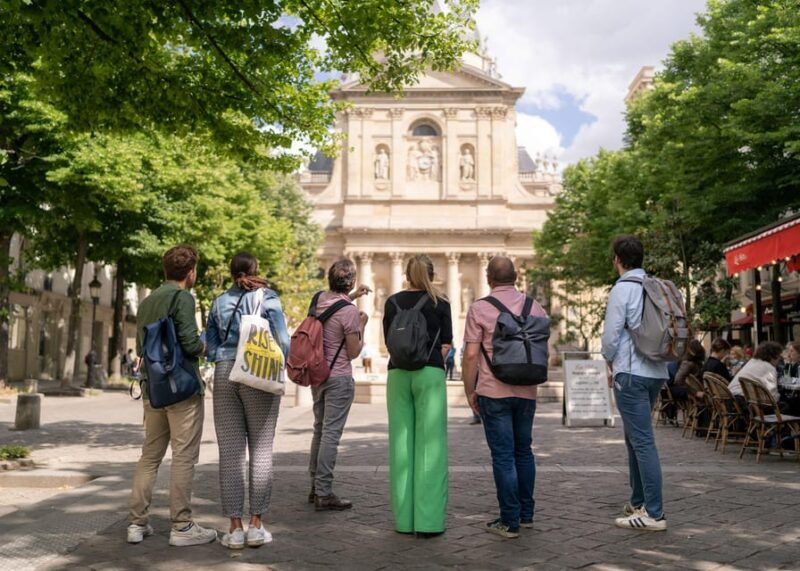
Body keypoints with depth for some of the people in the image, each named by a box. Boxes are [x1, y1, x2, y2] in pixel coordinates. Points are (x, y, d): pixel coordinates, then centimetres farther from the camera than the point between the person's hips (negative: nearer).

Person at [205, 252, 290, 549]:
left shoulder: (219, 302, 11)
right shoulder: (267, 297, 0)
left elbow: (210, 347, 11)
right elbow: (282, 340, -6)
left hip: (224, 374, 3)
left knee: (230, 452, 3)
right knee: (261, 450, 4)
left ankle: (235, 527, 5)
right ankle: (256, 524, 6)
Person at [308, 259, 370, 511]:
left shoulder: (320, 299, 3)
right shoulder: (349, 312, -18)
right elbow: (354, 352, -11)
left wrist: (352, 296, 28)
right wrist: (362, 325, 0)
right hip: (339, 378, -8)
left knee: (319, 430, 17)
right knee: (331, 434, -4)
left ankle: (315, 486, 26)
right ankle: (324, 493, 0)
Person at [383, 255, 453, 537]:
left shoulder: (393, 302, 9)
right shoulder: (440, 304, 3)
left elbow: (390, 344, 10)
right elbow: (446, 346, 2)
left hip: (398, 373, 3)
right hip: (430, 374, -2)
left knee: (401, 445, 6)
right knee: (430, 447, -1)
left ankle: (405, 519, 9)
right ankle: (429, 520, -3)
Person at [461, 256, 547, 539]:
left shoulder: (480, 309, -7)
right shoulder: (535, 307, 6)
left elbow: (470, 355, -10)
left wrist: (470, 391, 0)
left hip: (494, 392, -4)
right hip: (527, 391, 4)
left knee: (503, 455, 1)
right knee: (524, 451, 17)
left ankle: (510, 521, 5)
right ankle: (526, 514, 25)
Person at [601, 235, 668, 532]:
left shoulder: (622, 289, -11)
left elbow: (611, 335, -11)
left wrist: (611, 365, 7)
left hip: (631, 374, -8)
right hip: (657, 371, 8)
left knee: (642, 441, -7)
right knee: (635, 438, 17)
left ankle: (655, 514, -6)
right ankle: (638, 503, 24)